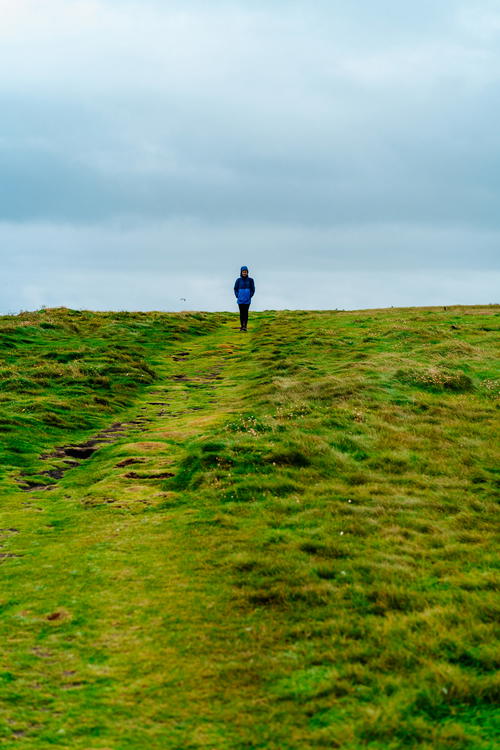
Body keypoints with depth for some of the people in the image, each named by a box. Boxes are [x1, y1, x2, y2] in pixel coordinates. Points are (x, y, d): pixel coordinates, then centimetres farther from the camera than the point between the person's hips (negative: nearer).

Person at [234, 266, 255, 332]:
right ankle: (241, 326, 9)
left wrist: (250, 296, -5)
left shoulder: (250, 280, -1)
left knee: (246, 312, -4)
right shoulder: (238, 280, 1)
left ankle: (245, 326, 0)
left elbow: (253, 289, 4)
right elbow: (235, 289, 8)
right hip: (240, 300, 1)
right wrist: (237, 296, -1)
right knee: (241, 312, 3)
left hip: (247, 300, -1)